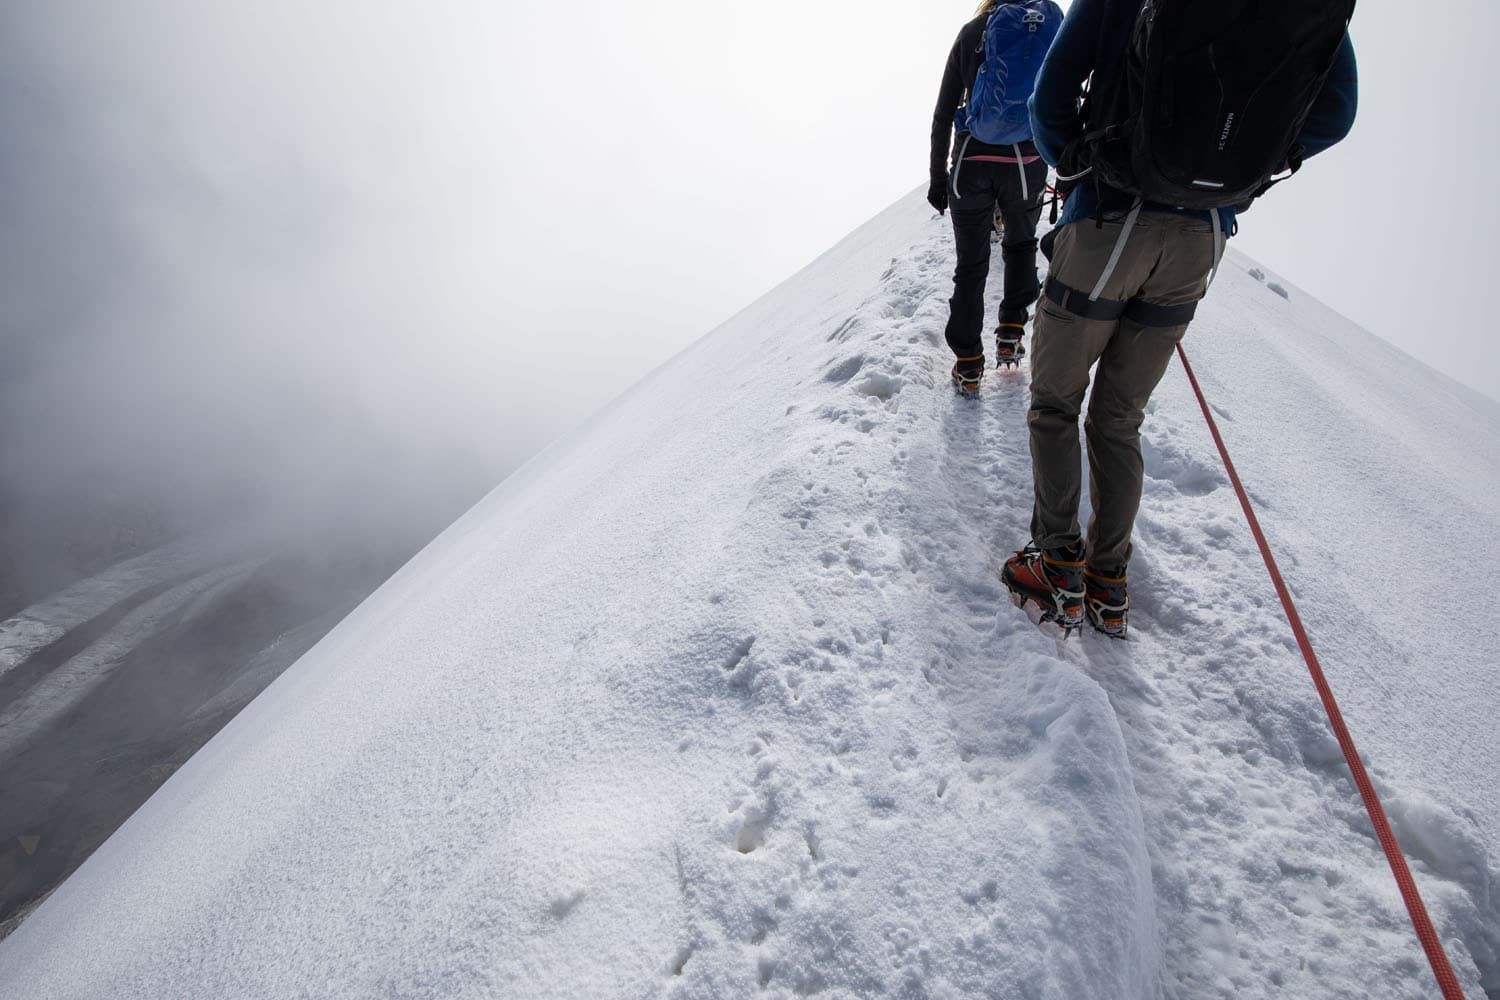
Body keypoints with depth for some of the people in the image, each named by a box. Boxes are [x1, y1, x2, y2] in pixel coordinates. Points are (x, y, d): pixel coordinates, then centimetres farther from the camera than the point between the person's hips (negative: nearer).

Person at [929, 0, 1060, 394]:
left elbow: (943, 114, 1)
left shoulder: (973, 32, 5)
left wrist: (938, 176, 5)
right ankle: (1010, 333, 19)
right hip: (1025, 165, 1)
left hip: (971, 165, 0)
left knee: (971, 265, 8)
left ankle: (968, 364, 7)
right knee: (1021, 245, 26)